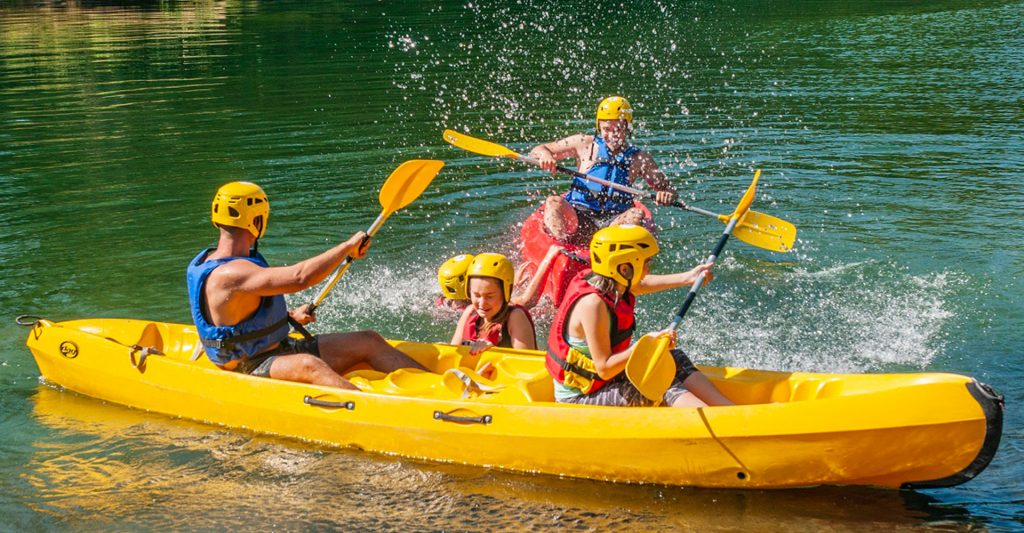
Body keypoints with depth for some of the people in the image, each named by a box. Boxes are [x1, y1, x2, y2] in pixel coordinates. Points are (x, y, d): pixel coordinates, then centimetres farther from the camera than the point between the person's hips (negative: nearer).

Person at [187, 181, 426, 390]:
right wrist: (348, 247, -23)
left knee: (369, 341, 0)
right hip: (252, 369, -10)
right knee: (309, 366, -41)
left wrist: (288, 316, 15)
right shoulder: (228, 275, -25)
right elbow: (299, 276, -35)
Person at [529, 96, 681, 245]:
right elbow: (536, 151, 11)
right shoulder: (585, 144, 9)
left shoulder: (639, 159, 10)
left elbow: (666, 187, 10)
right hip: (579, 215, 0)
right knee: (553, 202, -28)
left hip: (615, 221, 0)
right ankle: (562, 242, -55)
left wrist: (667, 195, -16)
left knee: (637, 214, -29)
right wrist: (545, 155, -15)